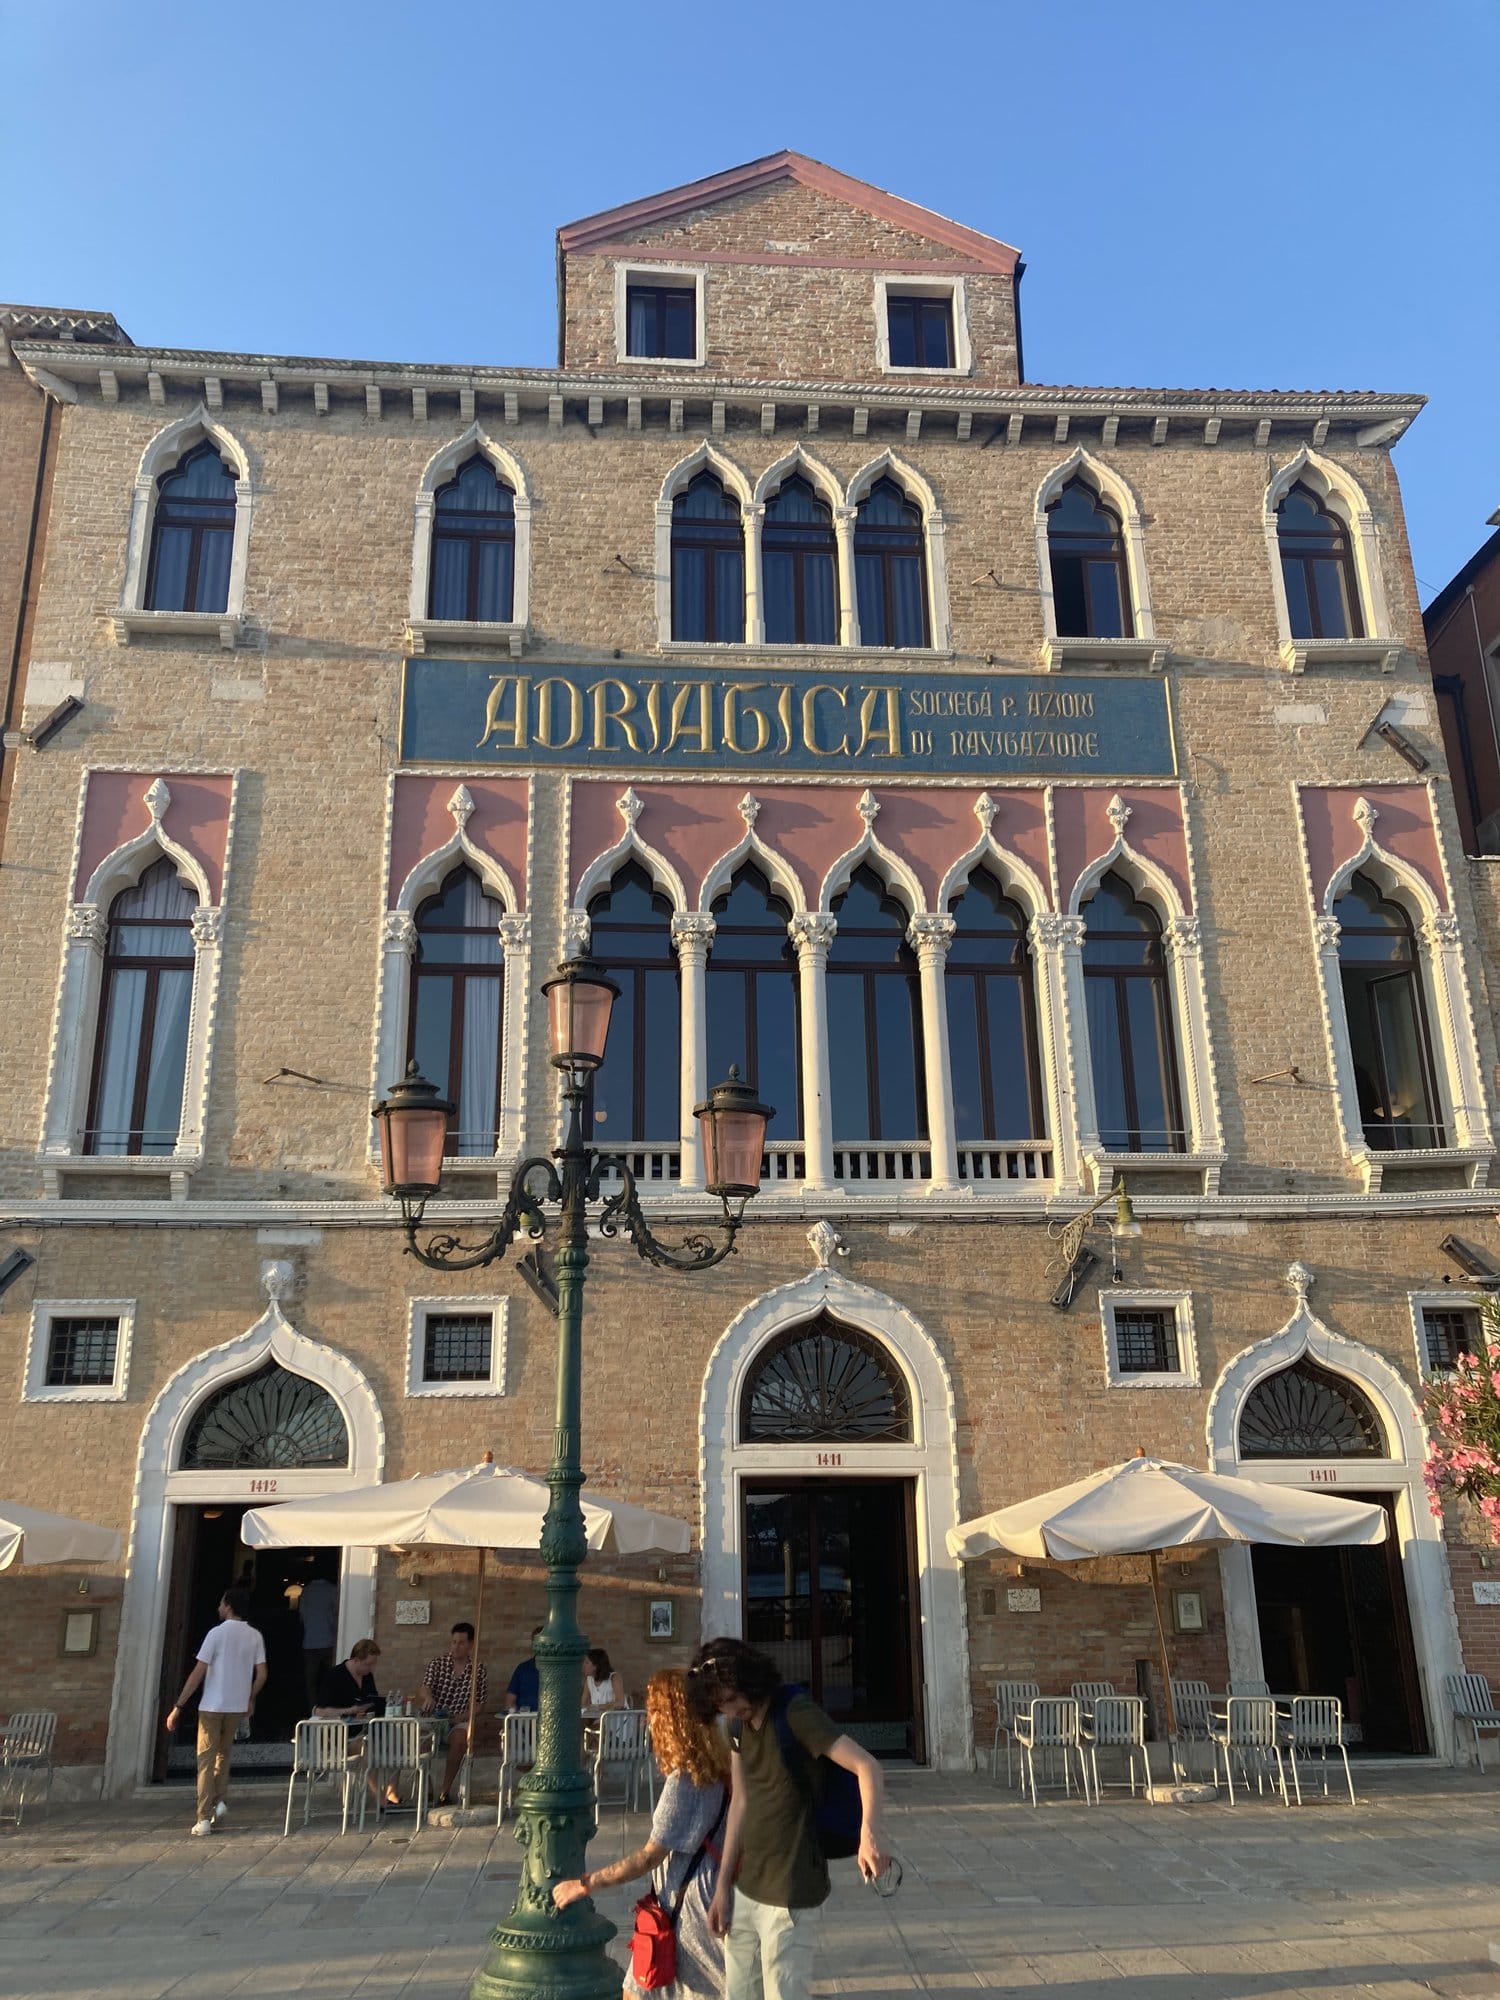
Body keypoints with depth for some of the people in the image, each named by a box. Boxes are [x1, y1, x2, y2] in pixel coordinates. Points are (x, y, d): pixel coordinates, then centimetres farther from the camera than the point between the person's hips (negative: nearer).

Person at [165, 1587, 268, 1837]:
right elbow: (261, 1675, 3)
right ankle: (220, 1800, 7)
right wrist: (250, 1698, 19)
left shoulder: (217, 1633, -11)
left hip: (212, 1706, -4)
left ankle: (204, 1818, 1)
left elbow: (198, 1674, -14)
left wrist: (178, 1707, -10)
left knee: (206, 1760, 4)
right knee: (223, 1754, 23)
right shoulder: (255, 1636, 3)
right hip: (238, 1707, 4)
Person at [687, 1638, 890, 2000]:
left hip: (789, 1895, -8)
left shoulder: (796, 1713, -19)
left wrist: (869, 1834, -42)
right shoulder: (739, 1723, 5)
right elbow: (740, 1802, 10)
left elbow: (867, 1766, -26)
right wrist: (723, 1887, 10)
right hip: (746, 1890, 8)